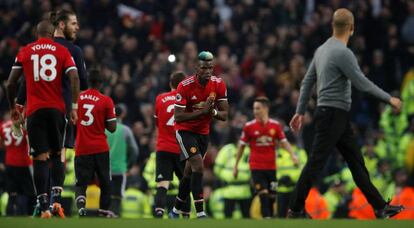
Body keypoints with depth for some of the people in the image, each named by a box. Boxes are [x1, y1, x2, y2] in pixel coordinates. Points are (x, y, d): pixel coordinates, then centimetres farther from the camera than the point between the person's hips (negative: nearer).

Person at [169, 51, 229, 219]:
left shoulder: (219, 85, -8)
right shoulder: (185, 86, -22)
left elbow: (224, 115, -4)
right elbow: (178, 117, -22)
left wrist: (212, 111, -26)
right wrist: (201, 111, -31)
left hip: (203, 132, 5)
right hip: (185, 130, -5)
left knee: (189, 173, 13)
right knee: (198, 166, -22)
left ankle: (176, 211, 29)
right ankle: (200, 214, -23)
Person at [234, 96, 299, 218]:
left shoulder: (276, 125, 1)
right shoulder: (249, 126, -2)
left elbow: (284, 142, 4)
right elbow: (242, 146, 5)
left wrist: (292, 154, -13)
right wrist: (236, 165, 8)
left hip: (271, 166, 2)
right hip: (256, 167, -2)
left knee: (272, 196, 5)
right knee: (263, 194, -14)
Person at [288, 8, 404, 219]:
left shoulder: (322, 50, 12)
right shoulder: (342, 53, -17)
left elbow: (307, 82, 16)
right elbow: (362, 84, -16)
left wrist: (300, 111, 21)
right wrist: (389, 99, -5)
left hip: (338, 117, 10)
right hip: (332, 115, -10)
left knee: (356, 162, 9)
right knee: (316, 164, -6)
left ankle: (380, 208, 11)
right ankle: (295, 210, -2)